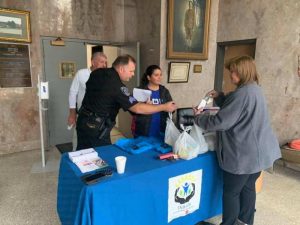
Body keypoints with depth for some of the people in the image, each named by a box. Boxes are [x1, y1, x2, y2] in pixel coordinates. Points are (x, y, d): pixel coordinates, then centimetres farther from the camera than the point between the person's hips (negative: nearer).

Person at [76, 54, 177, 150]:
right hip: (97, 128, -8)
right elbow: (137, 108, -25)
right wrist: (164, 107, -18)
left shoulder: (97, 73, 0)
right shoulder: (116, 85, -24)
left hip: (83, 121, 8)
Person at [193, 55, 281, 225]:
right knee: (248, 187, 21)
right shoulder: (255, 89, 9)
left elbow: (221, 122, -23)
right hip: (257, 151, 10)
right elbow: (233, 109, 20)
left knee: (231, 192, 6)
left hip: (244, 154, -10)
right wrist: (219, 97, 8)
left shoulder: (243, 93, -23)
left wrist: (199, 117, -7)